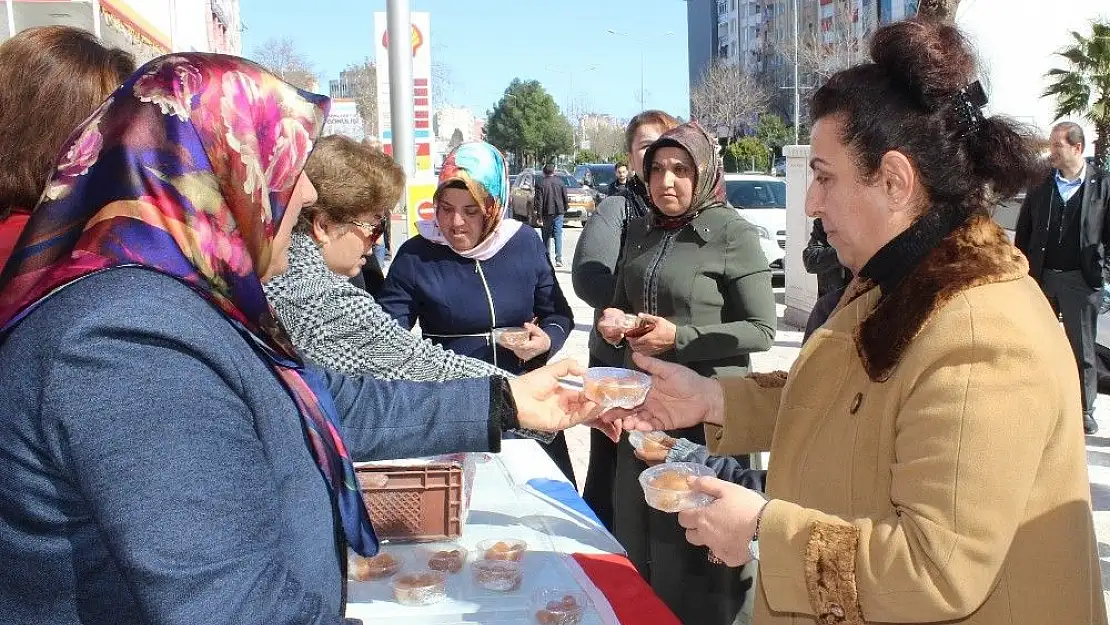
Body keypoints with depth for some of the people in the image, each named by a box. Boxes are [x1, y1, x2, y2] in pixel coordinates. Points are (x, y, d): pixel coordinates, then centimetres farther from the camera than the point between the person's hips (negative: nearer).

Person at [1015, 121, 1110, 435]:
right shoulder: (1041, 185, 3)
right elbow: (1023, 231, 8)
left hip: (1081, 280, -2)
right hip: (1041, 278, 3)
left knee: (1082, 349, 6)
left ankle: (1084, 410, 18)